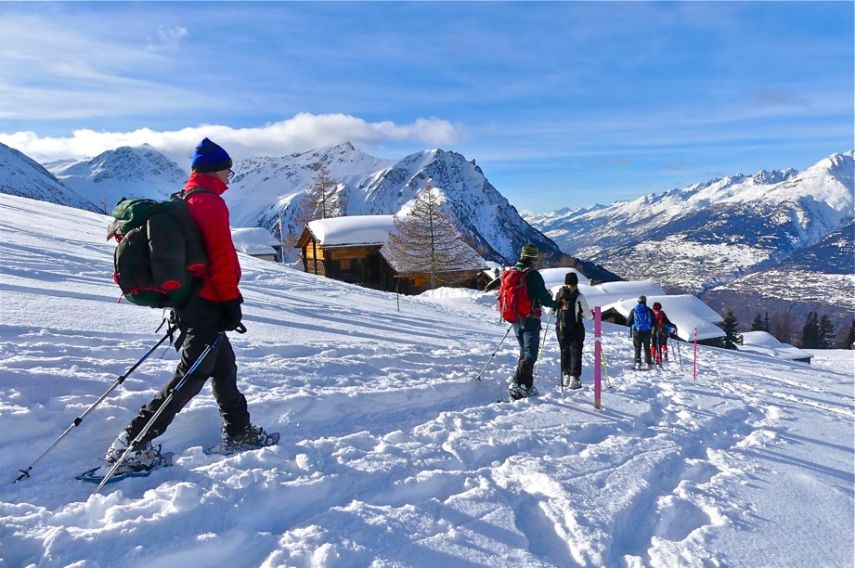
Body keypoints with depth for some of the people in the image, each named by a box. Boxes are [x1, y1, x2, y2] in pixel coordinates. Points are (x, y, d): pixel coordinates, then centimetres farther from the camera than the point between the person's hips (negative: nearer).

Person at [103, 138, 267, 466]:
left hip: (185, 299, 10)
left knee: (224, 366, 16)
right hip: (206, 302, -10)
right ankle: (133, 443, -4)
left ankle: (238, 433, 26)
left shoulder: (180, 202, 17)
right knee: (193, 373, -5)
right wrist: (231, 301, -14)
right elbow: (222, 257, -18)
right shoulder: (210, 203, -12)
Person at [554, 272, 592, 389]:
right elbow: (587, 315, -11)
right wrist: (592, 315, 11)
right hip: (576, 329, -4)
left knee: (564, 351, 17)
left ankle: (565, 376, 20)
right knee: (575, 353, 4)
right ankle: (574, 379, 0)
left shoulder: (558, 294, -1)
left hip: (561, 328, 4)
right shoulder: (578, 297, -14)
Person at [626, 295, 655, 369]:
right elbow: (654, 322, 2)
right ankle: (648, 363, 12)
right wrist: (650, 326, 22)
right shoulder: (649, 310, -1)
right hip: (647, 332, 1)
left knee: (637, 348, 4)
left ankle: (638, 363, -6)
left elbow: (628, 323, 2)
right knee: (647, 348, 12)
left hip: (636, 332, -1)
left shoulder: (634, 310, -1)